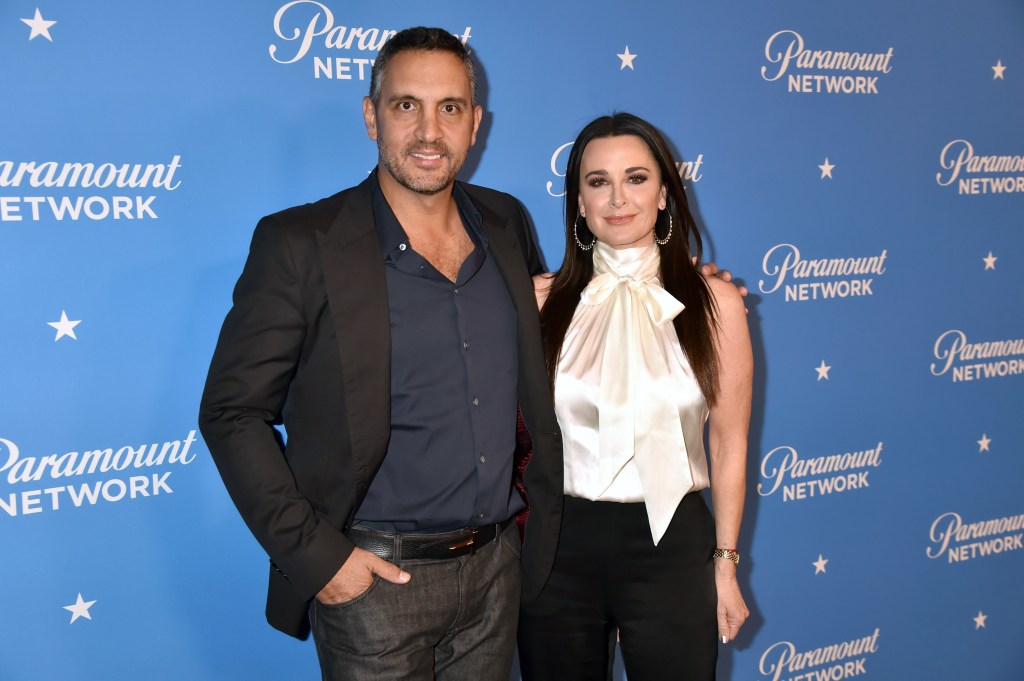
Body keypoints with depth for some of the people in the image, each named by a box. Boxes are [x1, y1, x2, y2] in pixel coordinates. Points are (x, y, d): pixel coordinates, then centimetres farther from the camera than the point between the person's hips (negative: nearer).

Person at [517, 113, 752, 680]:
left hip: (670, 547, 0)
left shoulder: (714, 303, -4)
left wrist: (725, 564, 5)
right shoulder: (542, 300, -3)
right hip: (559, 547, 1)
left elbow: (728, 445, 1)